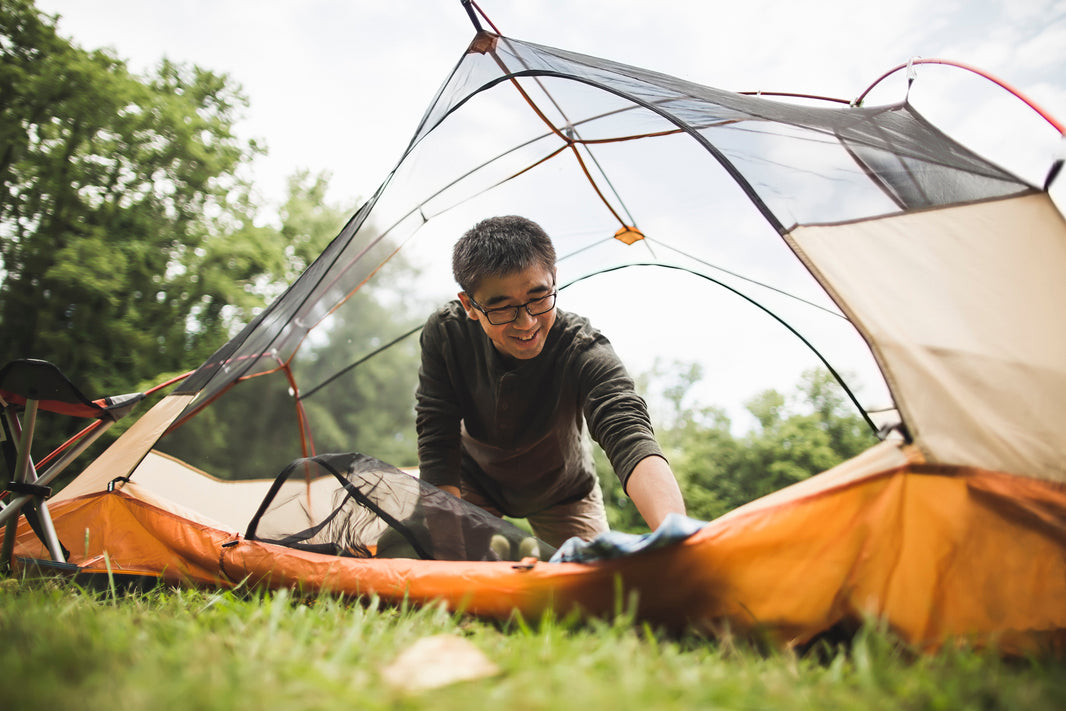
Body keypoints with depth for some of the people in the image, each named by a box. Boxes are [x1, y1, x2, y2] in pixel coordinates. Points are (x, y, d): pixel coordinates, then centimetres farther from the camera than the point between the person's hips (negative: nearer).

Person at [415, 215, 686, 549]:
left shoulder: (584, 352, -37)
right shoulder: (445, 334, -29)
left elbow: (631, 437, -54)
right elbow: (437, 445, -26)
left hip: (562, 494, -1)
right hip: (473, 486, 1)